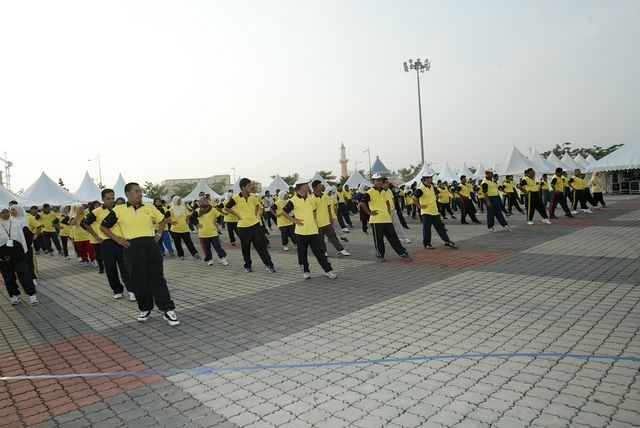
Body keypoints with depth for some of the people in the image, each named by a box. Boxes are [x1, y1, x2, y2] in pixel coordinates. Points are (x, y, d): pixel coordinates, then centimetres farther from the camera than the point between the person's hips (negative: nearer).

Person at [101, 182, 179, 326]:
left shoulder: (149, 207, 7)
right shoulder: (118, 210, 1)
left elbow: (163, 219, 22)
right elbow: (103, 227, 9)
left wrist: (159, 234, 10)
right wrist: (117, 239, 0)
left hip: (150, 245, 1)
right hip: (132, 248, -1)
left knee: (157, 279, 0)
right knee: (139, 281, 7)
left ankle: (168, 310, 2)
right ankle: (145, 309, 24)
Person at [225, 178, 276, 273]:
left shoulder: (253, 196, 1)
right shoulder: (236, 198, -12)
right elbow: (227, 207, 1)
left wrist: (256, 213, 7)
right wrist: (237, 214, -4)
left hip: (255, 224, 2)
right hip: (243, 227, -2)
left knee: (261, 245, 1)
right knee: (245, 248, 10)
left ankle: (269, 265, 6)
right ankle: (247, 266, 28)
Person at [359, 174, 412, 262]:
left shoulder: (383, 191, 14)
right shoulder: (370, 192, -10)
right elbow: (362, 203, -18)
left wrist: (388, 211, 19)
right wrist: (369, 213, -14)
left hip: (387, 219, 6)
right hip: (376, 220, -6)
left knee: (393, 237, 9)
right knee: (378, 239, 2)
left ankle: (402, 253, 15)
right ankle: (379, 255, 17)